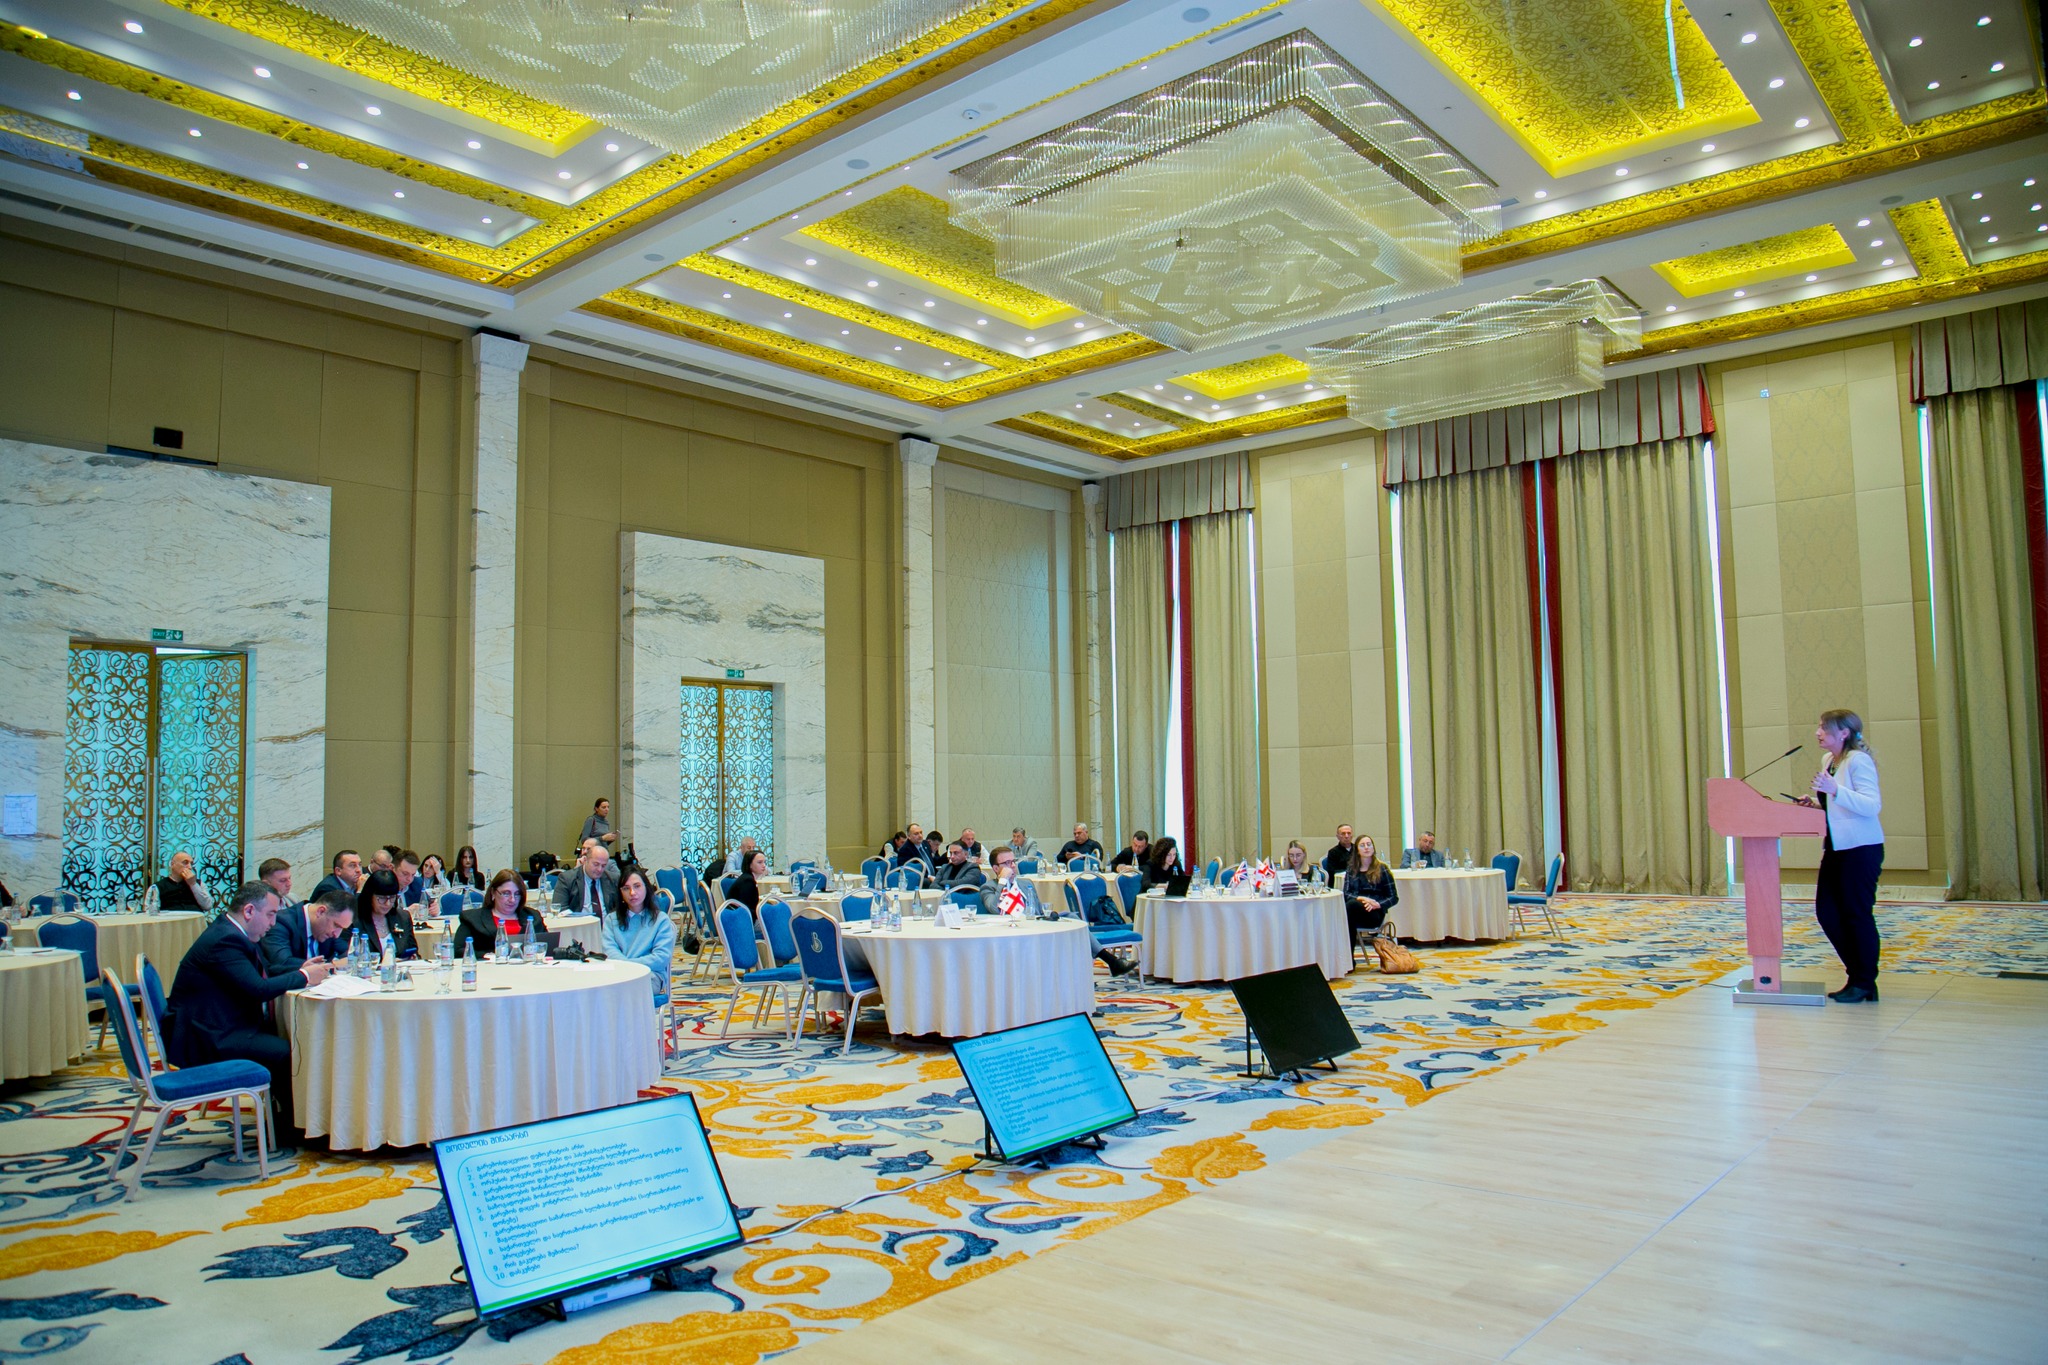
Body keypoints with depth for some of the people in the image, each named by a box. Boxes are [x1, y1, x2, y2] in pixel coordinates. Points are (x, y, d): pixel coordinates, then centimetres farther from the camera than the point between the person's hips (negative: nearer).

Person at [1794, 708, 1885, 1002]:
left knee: (1857, 914, -2)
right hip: (1836, 847, 9)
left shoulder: (1858, 760, -13)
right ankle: (1857, 974, 20)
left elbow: (1872, 805, -23)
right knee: (1826, 912, 8)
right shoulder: (1828, 761, 13)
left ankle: (1865, 984, 10)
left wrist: (1834, 791, -33)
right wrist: (1814, 802, 7)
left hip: (1861, 848, -9)